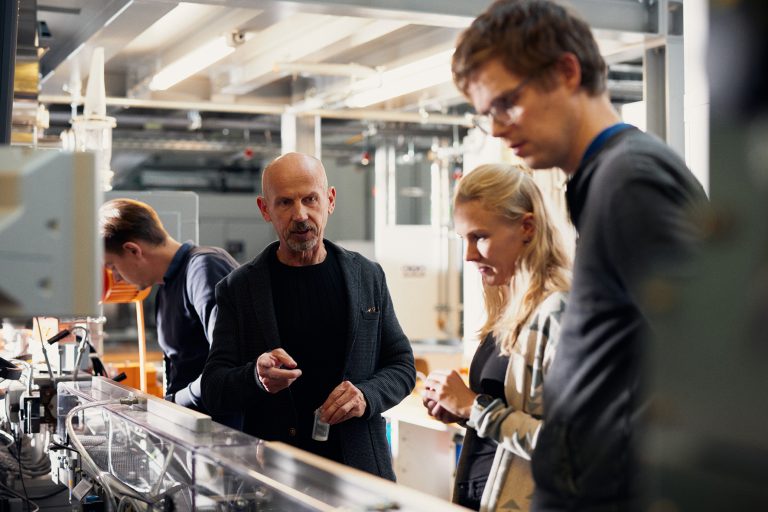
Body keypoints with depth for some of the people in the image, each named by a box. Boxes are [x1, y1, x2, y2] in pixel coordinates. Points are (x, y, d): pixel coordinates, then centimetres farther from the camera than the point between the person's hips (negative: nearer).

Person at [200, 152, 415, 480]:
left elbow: (402, 365, 8)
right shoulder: (238, 289, -2)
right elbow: (213, 389, -4)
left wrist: (367, 395, -13)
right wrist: (257, 377, -25)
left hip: (361, 464, 2)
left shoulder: (367, 277, 3)